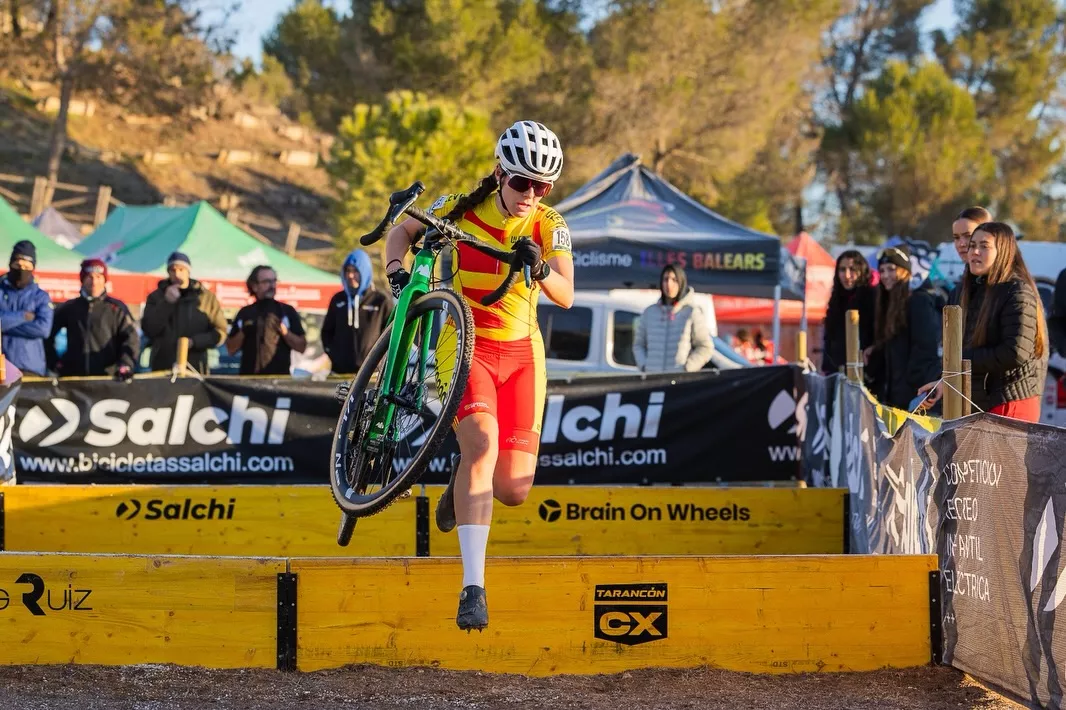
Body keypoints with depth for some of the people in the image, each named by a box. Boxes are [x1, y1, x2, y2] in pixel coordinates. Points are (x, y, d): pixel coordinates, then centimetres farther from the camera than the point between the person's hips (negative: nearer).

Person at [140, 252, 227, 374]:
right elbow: (148, 330, -3)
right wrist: (167, 303, -12)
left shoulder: (206, 297, 8)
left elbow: (219, 332, 6)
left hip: (195, 369, 0)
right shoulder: (156, 297, 8)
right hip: (162, 368, 0)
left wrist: (194, 342, -9)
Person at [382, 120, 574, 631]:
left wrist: (540, 268, -37)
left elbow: (566, 297, -17)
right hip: (466, 345, -3)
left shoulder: (549, 226, -5)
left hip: (521, 353, 3)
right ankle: (472, 589, -33)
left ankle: (464, 482, 36)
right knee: (483, 442, -29)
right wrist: (395, 270, -11)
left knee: (513, 490, -4)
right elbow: (403, 230, 8)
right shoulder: (463, 208, -8)